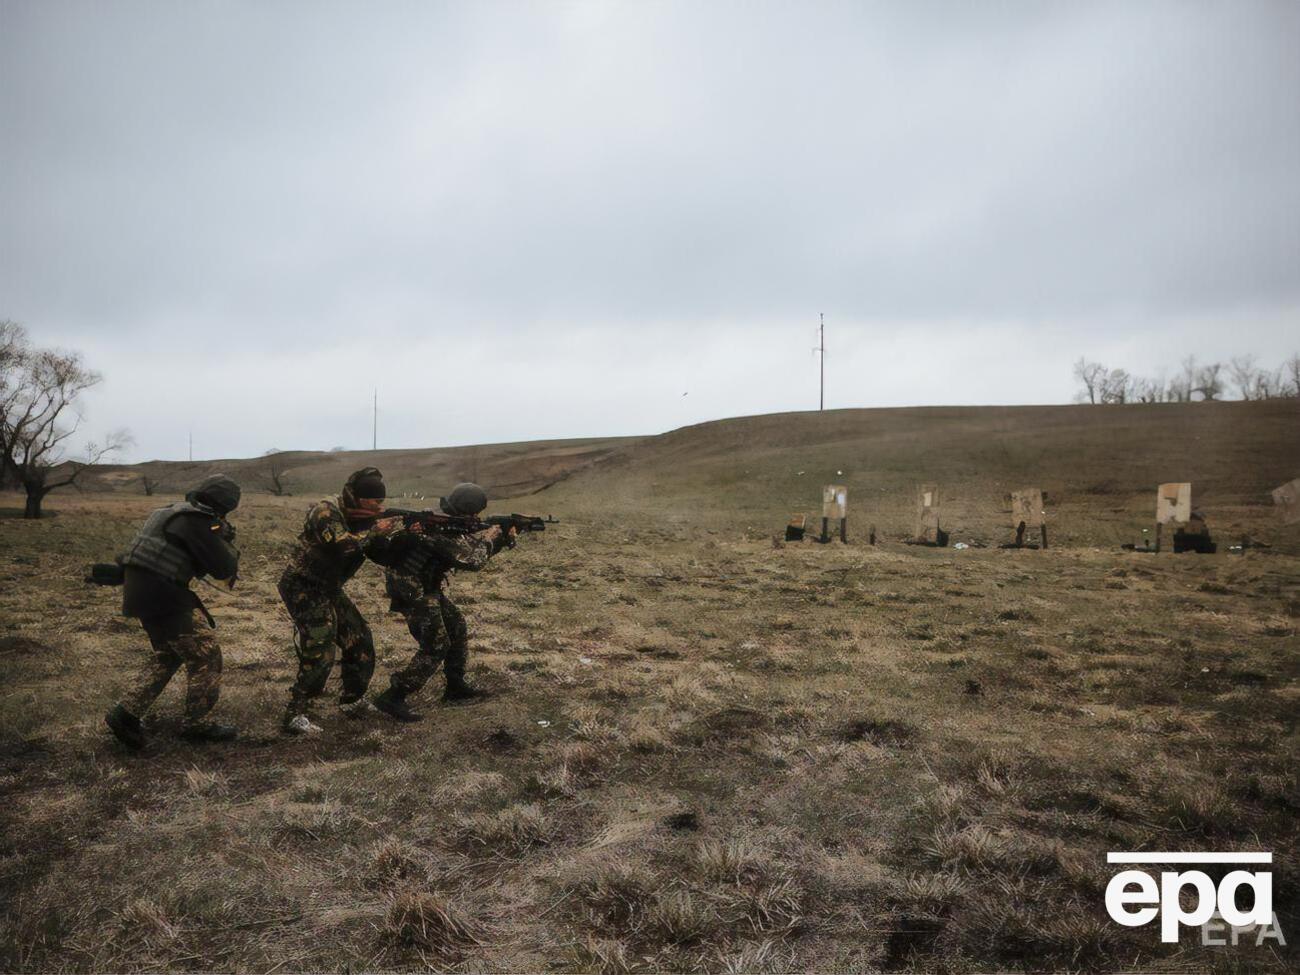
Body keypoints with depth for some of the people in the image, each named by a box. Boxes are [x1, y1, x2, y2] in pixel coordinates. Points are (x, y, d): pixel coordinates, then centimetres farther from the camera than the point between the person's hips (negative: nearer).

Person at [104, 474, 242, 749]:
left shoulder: (177, 511, 15)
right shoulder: (198, 522, -15)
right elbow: (224, 569, -14)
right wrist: (227, 541, 3)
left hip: (140, 591, 10)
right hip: (162, 596, -10)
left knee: (167, 655, 23)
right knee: (205, 655, 2)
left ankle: (126, 714, 18)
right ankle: (196, 724, 11)